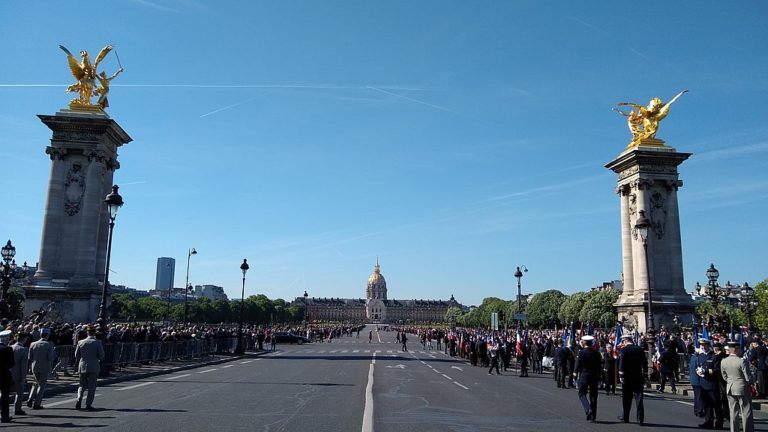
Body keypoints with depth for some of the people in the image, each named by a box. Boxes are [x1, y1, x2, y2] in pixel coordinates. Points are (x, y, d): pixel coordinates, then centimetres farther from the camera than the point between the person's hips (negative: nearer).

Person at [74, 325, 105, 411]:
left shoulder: (80, 342, -1)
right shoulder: (98, 343, -9)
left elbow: (76, 355, 6)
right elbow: (101, 356, -8)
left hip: (82, 366, 3)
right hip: (94, 367, -3)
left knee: (82, 385, 17)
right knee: (92, 386, 5)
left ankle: (79, 399, -4)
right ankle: (88, 404, 4)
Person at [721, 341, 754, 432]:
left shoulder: (723, 362, -1)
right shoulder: (742, 362, -19)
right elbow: (749, 378, -13)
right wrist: (752, 380, 8)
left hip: (730, 389, 5)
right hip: (743, 389, -5)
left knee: (733, 413, 13)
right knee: (746, 413, 6)